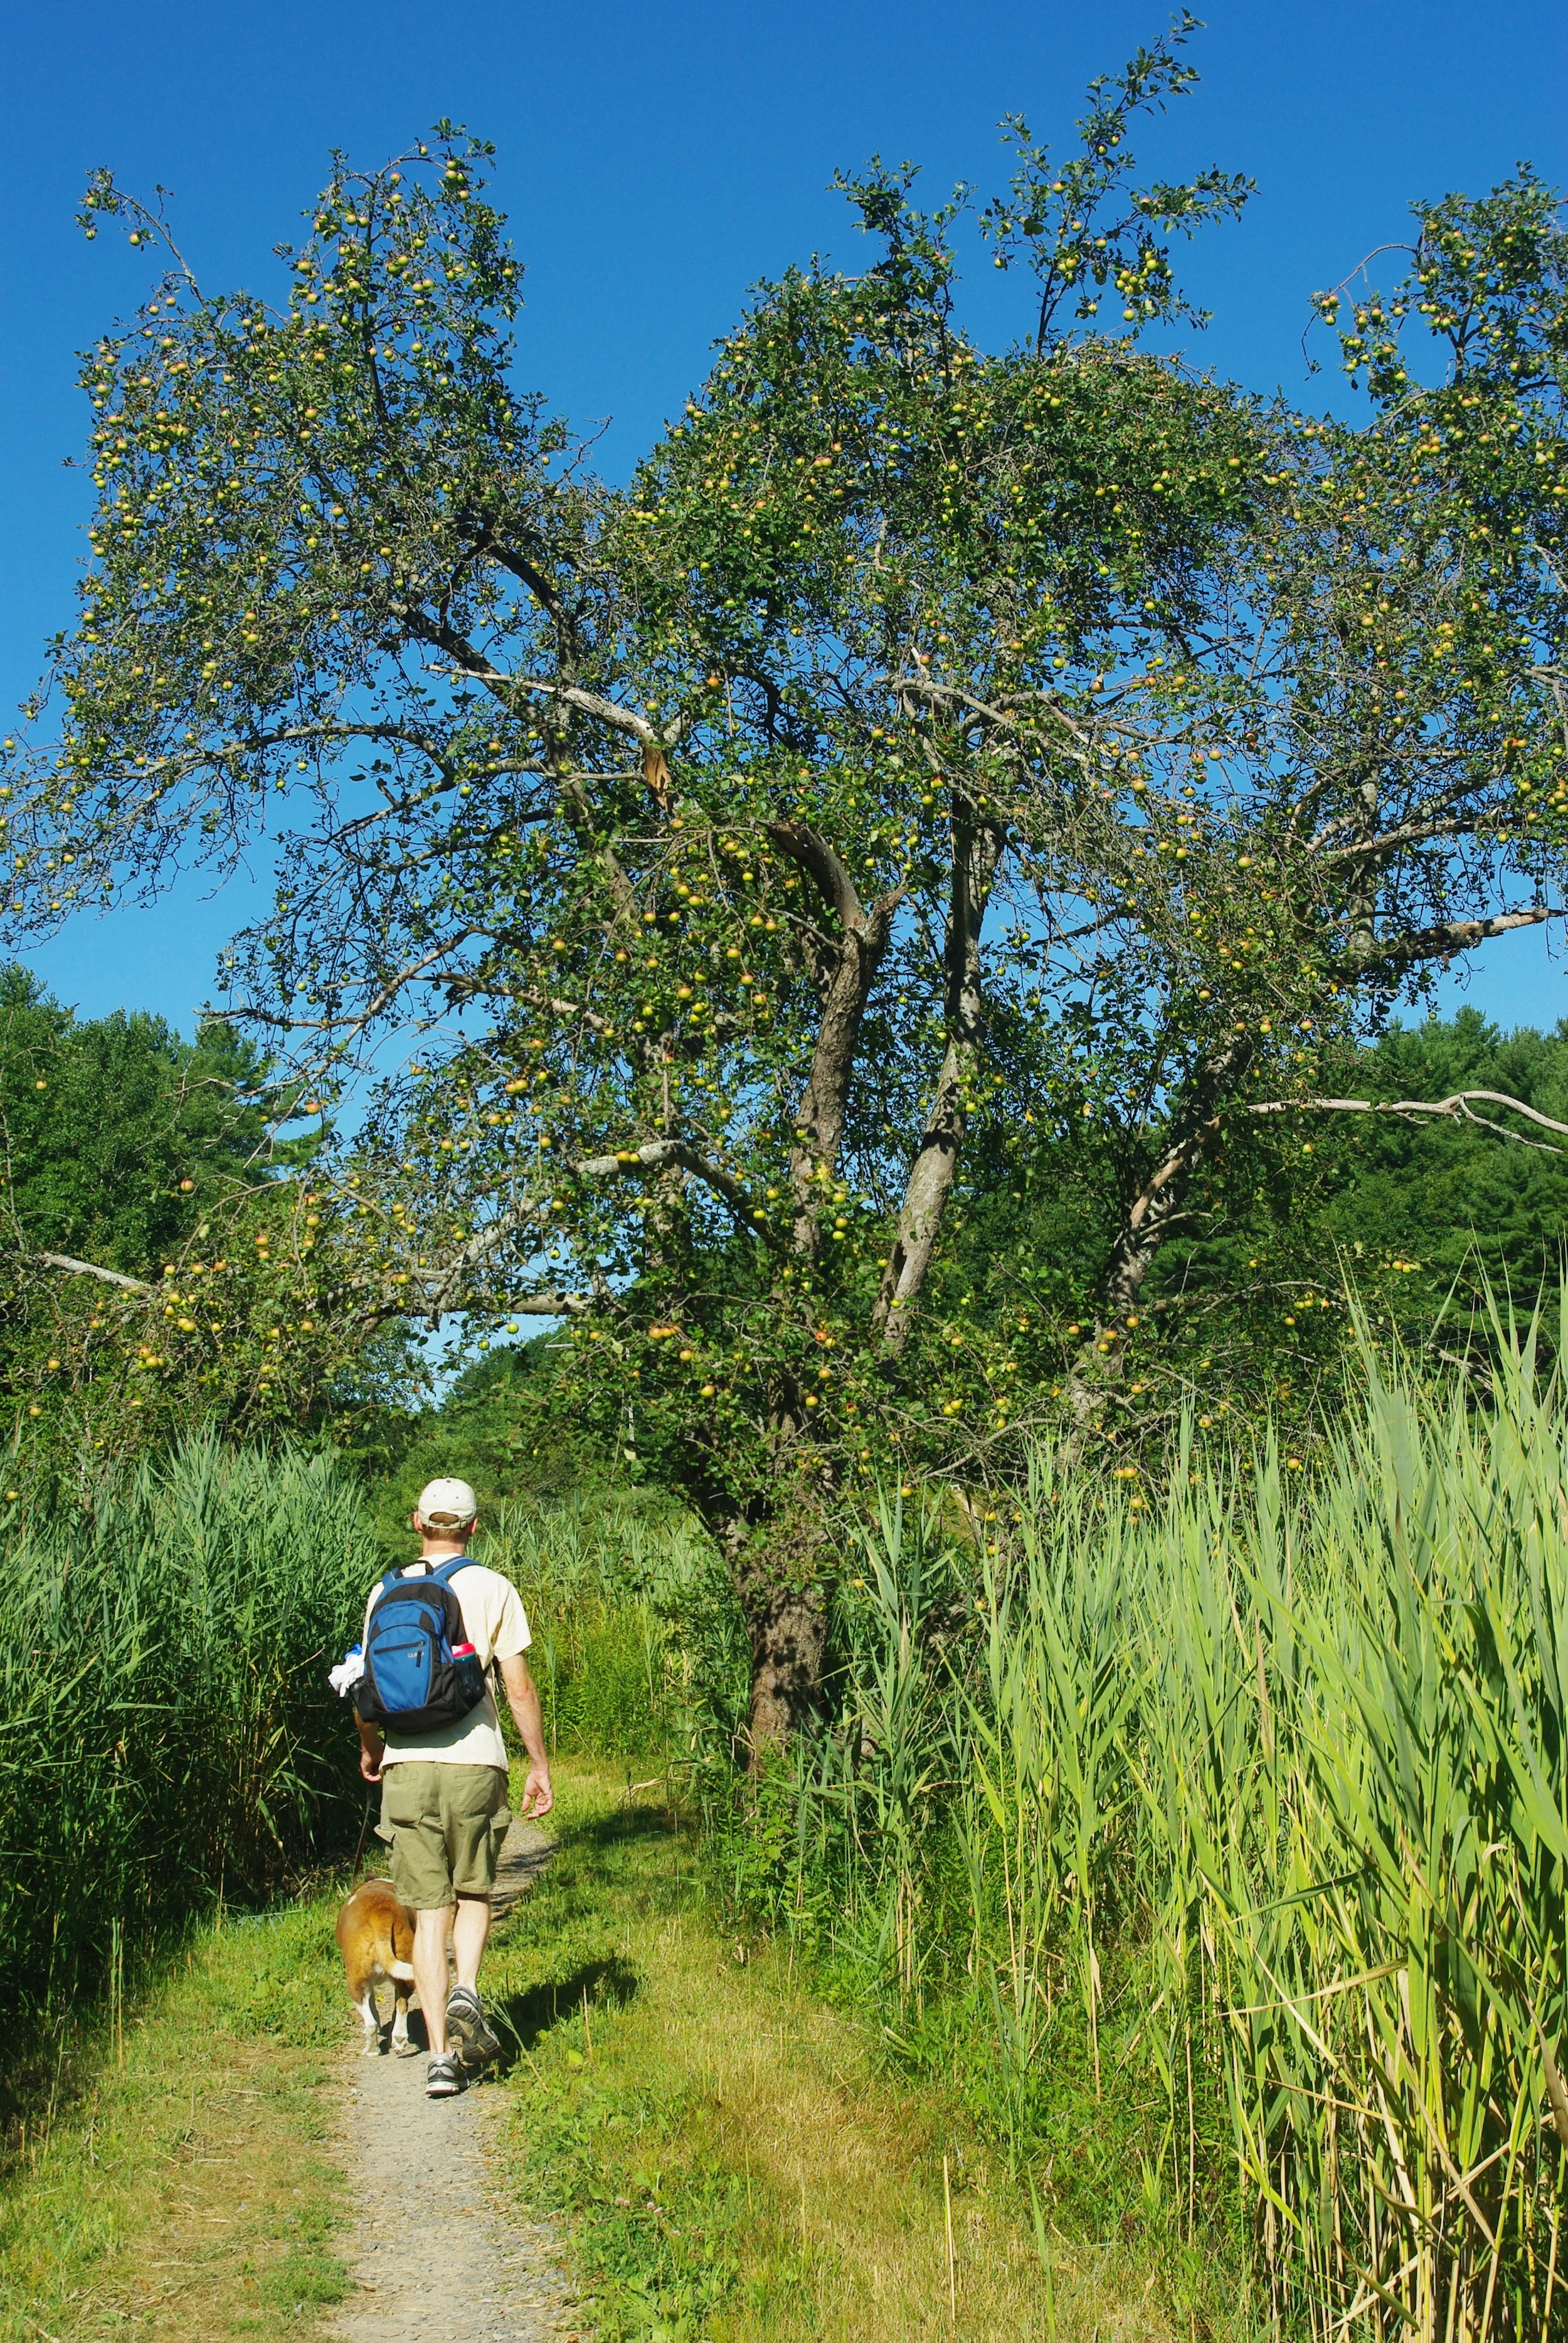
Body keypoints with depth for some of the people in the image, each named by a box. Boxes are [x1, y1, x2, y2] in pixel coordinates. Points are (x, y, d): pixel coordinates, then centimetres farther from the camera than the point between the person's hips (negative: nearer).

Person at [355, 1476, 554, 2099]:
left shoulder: (387, 1592, 7)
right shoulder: (492, 1588, 0)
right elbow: (519, 1686, -2)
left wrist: (369, 1746, 28)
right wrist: (540, 1764, 7)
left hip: (407, 1765, 1)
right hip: (474, 1760, -1)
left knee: (428, 1911, 7)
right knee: (474, 1891, 19)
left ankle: (441, 2055, 3)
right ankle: (465, 1995, -6)